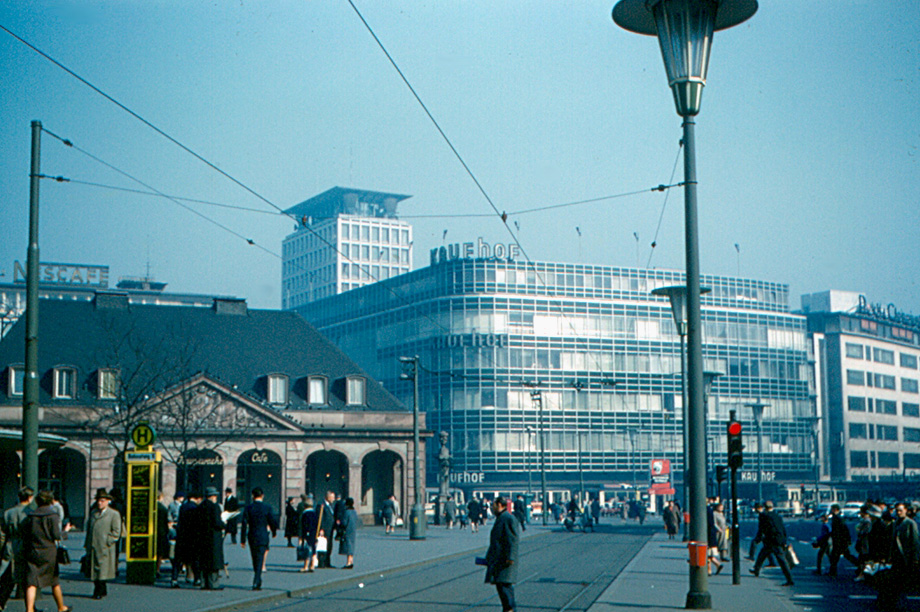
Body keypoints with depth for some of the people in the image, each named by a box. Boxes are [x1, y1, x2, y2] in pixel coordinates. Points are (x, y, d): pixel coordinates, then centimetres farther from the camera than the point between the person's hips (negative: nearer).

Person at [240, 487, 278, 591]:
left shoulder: (248, 507, -4)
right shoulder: (267, 508, -5)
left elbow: (244, 524, -6)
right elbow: (274, 522, -3)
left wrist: (243, 539, -3)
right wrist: (273, 532, 18)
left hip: (252, 536, 2)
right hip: (263, 537, -2)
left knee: (255, 560, 16)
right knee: (260, 560, -2)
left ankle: (258, 582, 27)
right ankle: (256, 583, -13)